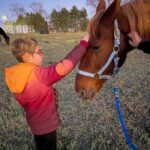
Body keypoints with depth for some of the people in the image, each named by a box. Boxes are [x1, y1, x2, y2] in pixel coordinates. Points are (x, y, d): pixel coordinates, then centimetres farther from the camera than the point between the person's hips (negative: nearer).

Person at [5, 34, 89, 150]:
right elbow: (64, 66, -39)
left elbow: (24, 101, 5)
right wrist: (84, 44, -32)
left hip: (35, 123, 7)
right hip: (46, 124, -7)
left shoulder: (14, 76, -6)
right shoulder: (38, 74, -32)